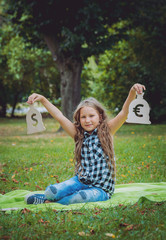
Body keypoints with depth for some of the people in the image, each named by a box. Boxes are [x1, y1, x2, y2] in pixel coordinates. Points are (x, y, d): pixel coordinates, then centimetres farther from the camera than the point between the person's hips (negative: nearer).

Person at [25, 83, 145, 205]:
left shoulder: (107, 131, -3)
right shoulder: (78, 134, 5)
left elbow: (124, 113, -17)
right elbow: (60, 117, -2)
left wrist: (132, 93, -34)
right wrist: (43, 99, -11)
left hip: (101, 189, -2)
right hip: (80, 181, 3)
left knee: (84, 196, -34)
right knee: (51, 191, -23)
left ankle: (51, 202, -11)